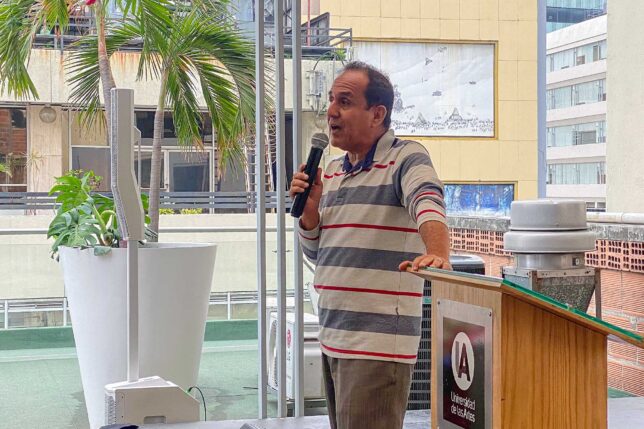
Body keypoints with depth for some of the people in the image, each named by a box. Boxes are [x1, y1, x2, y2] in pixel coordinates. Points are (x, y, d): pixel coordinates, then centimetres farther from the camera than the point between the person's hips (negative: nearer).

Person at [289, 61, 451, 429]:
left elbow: (429, 206, -26)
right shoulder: (331, 172, 16)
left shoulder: (406, 158, -6)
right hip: (333, 339, 8)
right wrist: (309, 207, 2)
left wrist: (438, 255, -45)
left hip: (378, 342, -7)